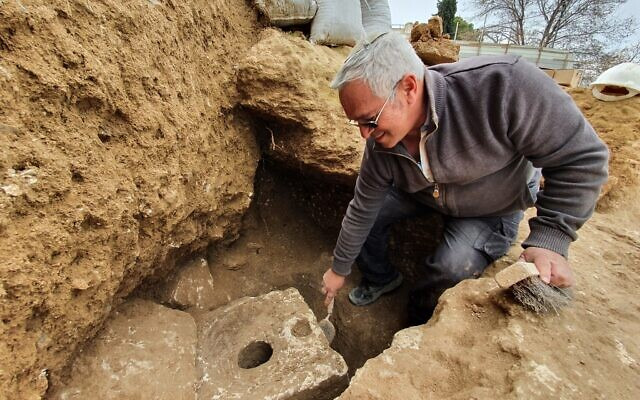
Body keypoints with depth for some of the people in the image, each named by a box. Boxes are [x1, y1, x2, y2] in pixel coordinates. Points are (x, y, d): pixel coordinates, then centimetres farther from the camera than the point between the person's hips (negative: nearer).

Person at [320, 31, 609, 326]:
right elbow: (362, 211, -12)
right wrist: (339, 270, -2)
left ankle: (422, 324, 7)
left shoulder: (503, 84, -38)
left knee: (453, 268, -26)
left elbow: (581, 157, -26)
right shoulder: (380, 144, -24)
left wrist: (550, 239, -31)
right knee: (369, 214, -7)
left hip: (495, 206, -3)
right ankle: (380, 278, 23)